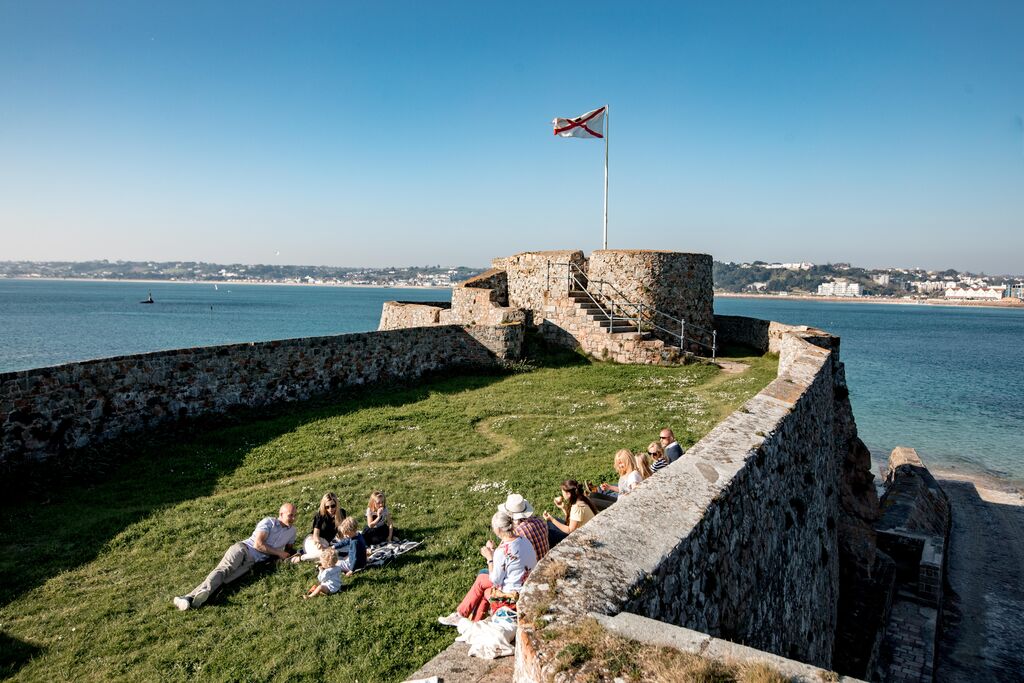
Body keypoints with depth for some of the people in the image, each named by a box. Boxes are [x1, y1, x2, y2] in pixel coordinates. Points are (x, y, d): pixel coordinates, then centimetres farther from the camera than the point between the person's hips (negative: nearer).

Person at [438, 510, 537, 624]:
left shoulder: (502, 551, -27)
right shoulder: (523, 540, -4)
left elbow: (495, 581, -15)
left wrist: (490, 558, -5)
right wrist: (494, 551, 5)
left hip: (512, 594, -7)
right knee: (481, 579, 16)